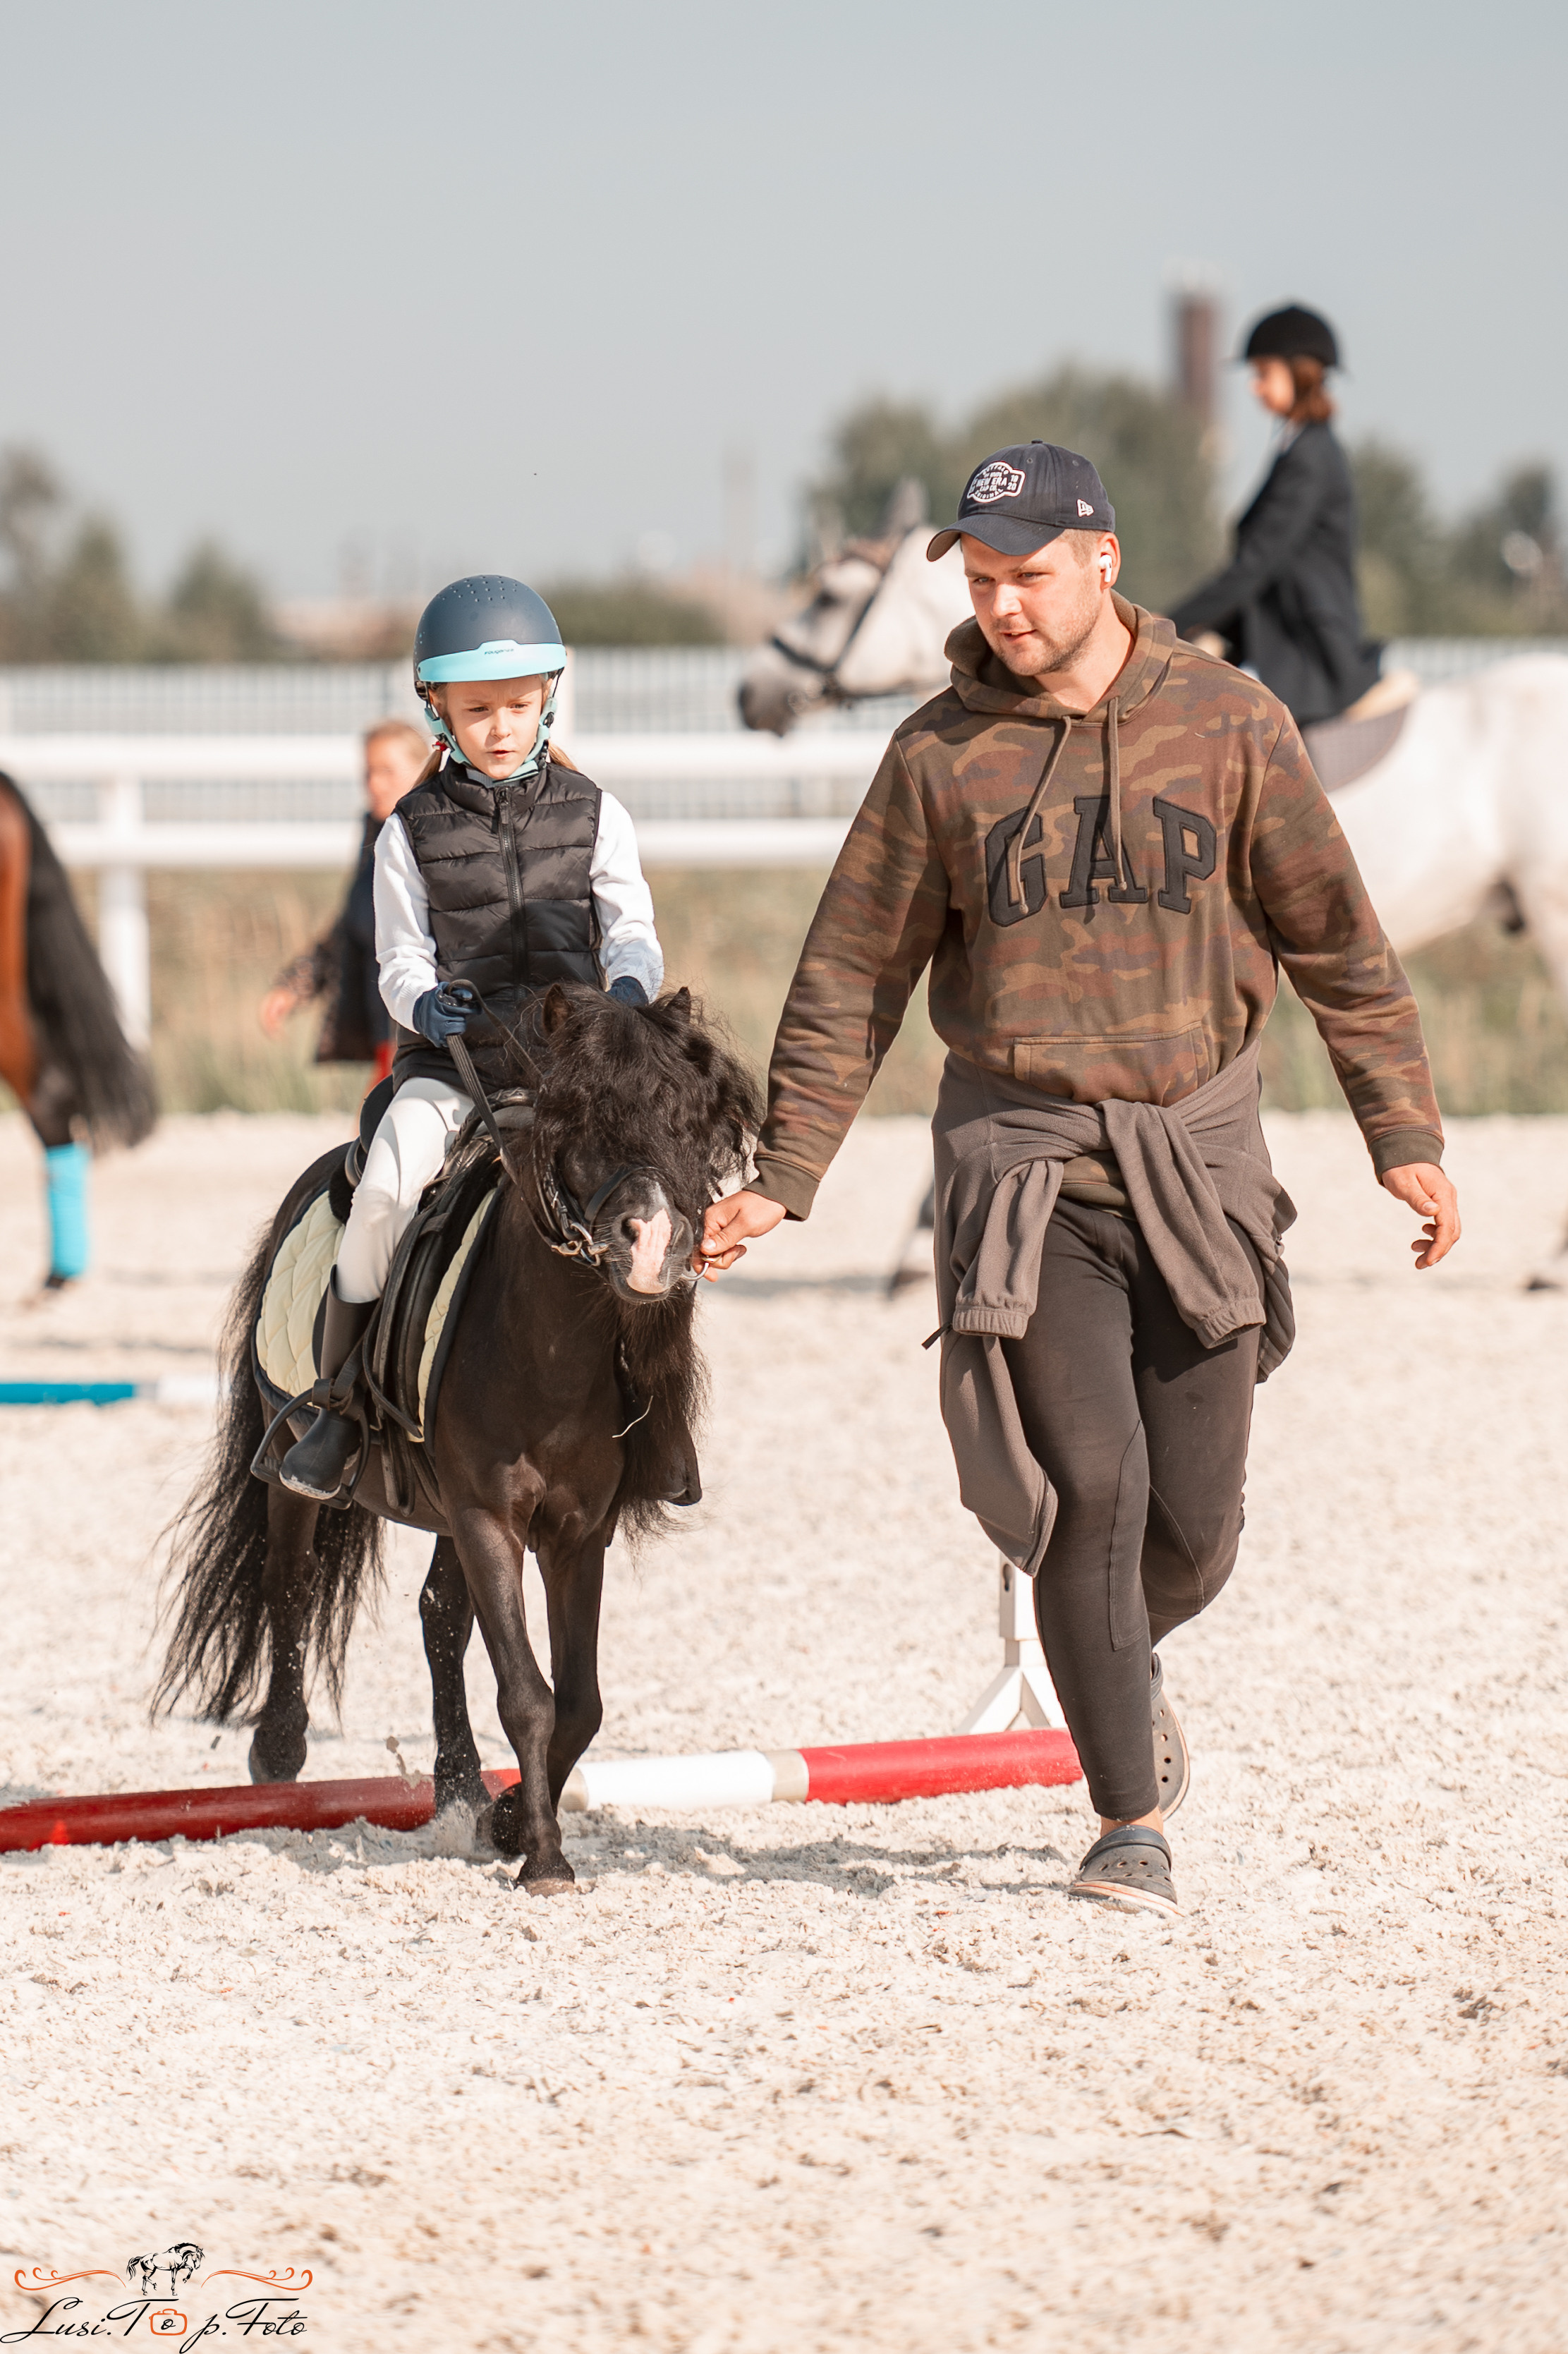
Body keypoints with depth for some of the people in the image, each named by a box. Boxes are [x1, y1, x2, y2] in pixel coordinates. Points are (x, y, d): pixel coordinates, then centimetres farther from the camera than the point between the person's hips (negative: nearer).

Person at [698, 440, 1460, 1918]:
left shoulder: (1229, 726, -1)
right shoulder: (939, 755, -1)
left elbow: (1336, 942, 4)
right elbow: (851, 980, 4)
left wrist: (1405, 1138, 2)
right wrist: (780, 1178, 1)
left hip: (1197, 1152, 1)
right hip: (1021, 1158, -1)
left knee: (1194, 1509, 3)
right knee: (1089, 1486, -11)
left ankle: (1122, 1668, 37)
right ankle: (1132, 1822, -1)